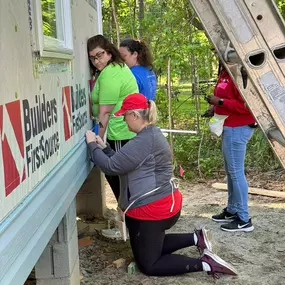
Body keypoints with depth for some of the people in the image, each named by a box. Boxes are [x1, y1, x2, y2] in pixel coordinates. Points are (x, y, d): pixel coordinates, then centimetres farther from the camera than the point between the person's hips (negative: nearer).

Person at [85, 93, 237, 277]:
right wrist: (103, 147, 8)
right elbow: (121, 161, 14)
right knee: (153, 247, 29)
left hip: (153, 209, -10)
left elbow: (112, 166, -23)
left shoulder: (145, 140, -24)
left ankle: (205, 264, -5)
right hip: (163, 203, 10)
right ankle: (197, 238, 17)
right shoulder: (151, 134, 9)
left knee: (148, 265, 5)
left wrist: (92, 145, -10)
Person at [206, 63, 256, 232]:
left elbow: (247, 105, -24)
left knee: (236, 172, -5)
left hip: (237, 128, -10)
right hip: (230, 127, 10)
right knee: (231, 171, 16)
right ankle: (232, 211, 27)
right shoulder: (225, 72, 11)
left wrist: (220, 102, -20)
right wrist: (215, 108, 9)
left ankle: (244, 220, 3)